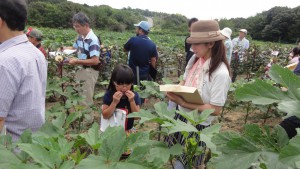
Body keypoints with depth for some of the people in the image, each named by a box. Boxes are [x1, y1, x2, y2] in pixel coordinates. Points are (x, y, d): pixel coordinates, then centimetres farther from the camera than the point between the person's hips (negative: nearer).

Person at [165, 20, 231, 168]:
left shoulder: (220, 73, -26)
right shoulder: (194, 59, -6)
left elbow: (215, 110, -23)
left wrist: (183, 103, -27)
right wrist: (174, 91, -13)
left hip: (198, 124, -6)